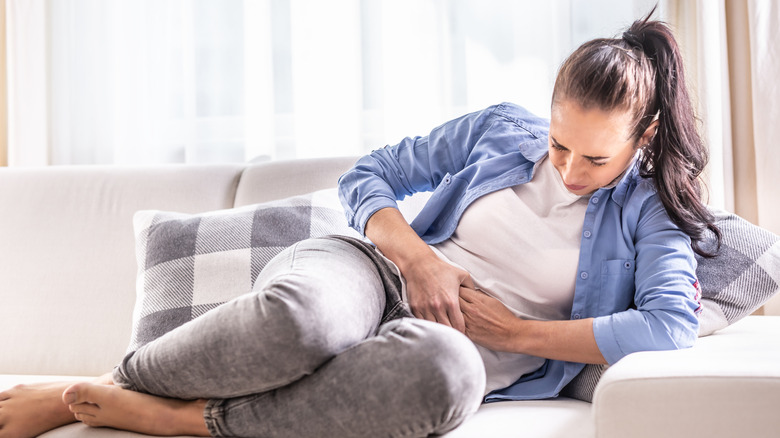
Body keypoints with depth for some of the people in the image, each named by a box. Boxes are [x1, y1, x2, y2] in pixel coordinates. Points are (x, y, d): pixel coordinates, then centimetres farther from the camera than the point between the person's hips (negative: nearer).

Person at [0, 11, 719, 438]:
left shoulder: (647, 209, 6)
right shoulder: (503, 129, 11)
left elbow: (672, 324, -12)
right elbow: (365, 177, 15)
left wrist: (516, 332, -13)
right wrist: (419, 257, -5)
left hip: (460, 343, -1)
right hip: (379, 273, 1)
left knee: (446, 371, -44)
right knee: (300, 315, -40)